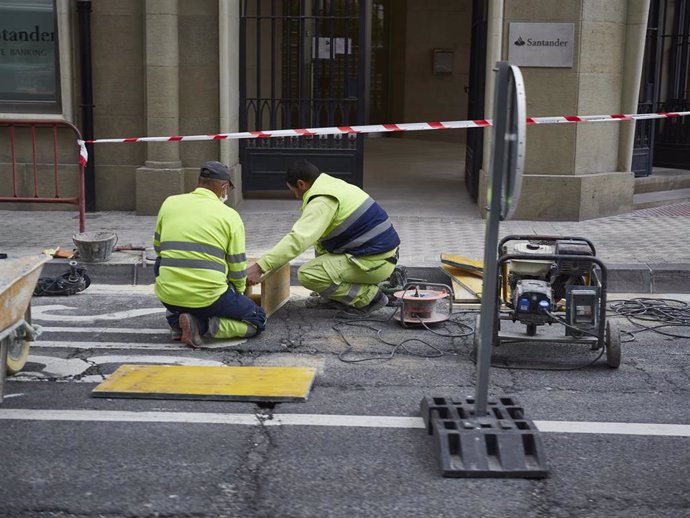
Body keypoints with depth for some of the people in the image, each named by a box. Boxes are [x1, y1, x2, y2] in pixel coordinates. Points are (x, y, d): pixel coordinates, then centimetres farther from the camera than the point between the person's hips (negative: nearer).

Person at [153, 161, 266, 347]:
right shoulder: (230, 215, -2)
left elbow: (158, 246, 20)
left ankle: (176, 317, 14)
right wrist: (238, 293, 23)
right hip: (208, 297, -4)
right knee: (257, 320, 16)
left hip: (168, 296, 4)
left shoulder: (169, 203, 7)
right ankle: (202, 324, -8)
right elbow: (237, 268, 2)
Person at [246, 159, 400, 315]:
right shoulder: (334, 185, 14)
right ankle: (336, 296, 18)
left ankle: (369, 296, -4)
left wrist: (260, 267, -26)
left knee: (307, 274, -12)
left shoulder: (323, 201, -17)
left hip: (375, 262, -10)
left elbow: (297, 239, -26)